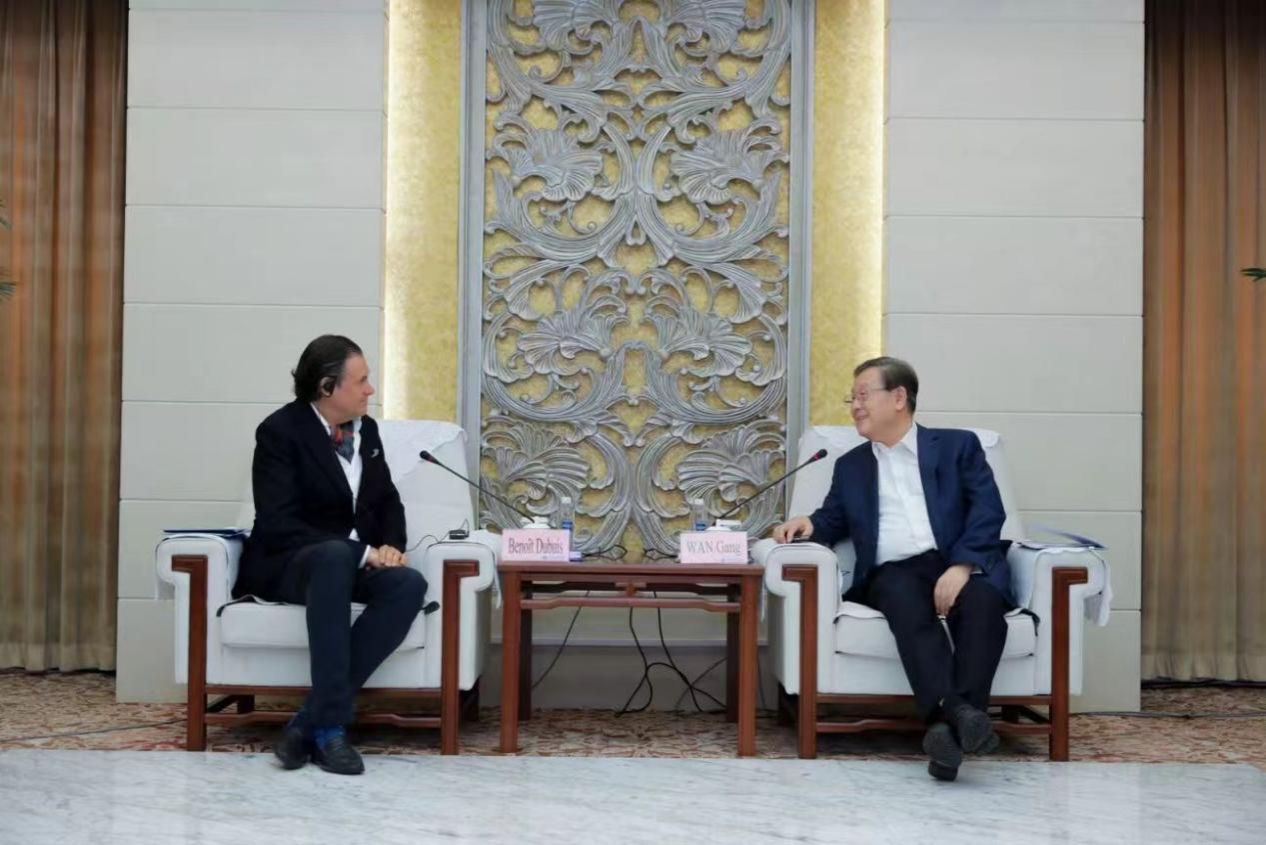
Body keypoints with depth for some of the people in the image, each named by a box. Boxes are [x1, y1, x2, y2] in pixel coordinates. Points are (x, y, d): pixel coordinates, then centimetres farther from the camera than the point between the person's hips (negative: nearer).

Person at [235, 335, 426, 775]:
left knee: (410, 585, -28)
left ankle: (310, 722, -29)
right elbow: (278, 526, -19)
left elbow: (388, 501, 19)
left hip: (356, 561, 6)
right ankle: (330, 725, -39)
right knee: (334, 555, -41)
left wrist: (390, 546, -4)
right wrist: (361, 551, -25)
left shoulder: (366, 428, 10)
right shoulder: (280, 430, -10)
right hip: (287, 565, -6)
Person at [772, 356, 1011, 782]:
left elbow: (988, 511, 3)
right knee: (904, 597, -36)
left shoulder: (957, 445, 16)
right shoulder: (850, 465, 28)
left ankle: (956, 719, -46)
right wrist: (809, 524, -1)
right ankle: (953, 714, -51)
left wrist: (961, 567, -15)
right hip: (893, 574, 1)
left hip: (960, 567, -1)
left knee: (982, 598, -36)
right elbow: (832, 522, 25)